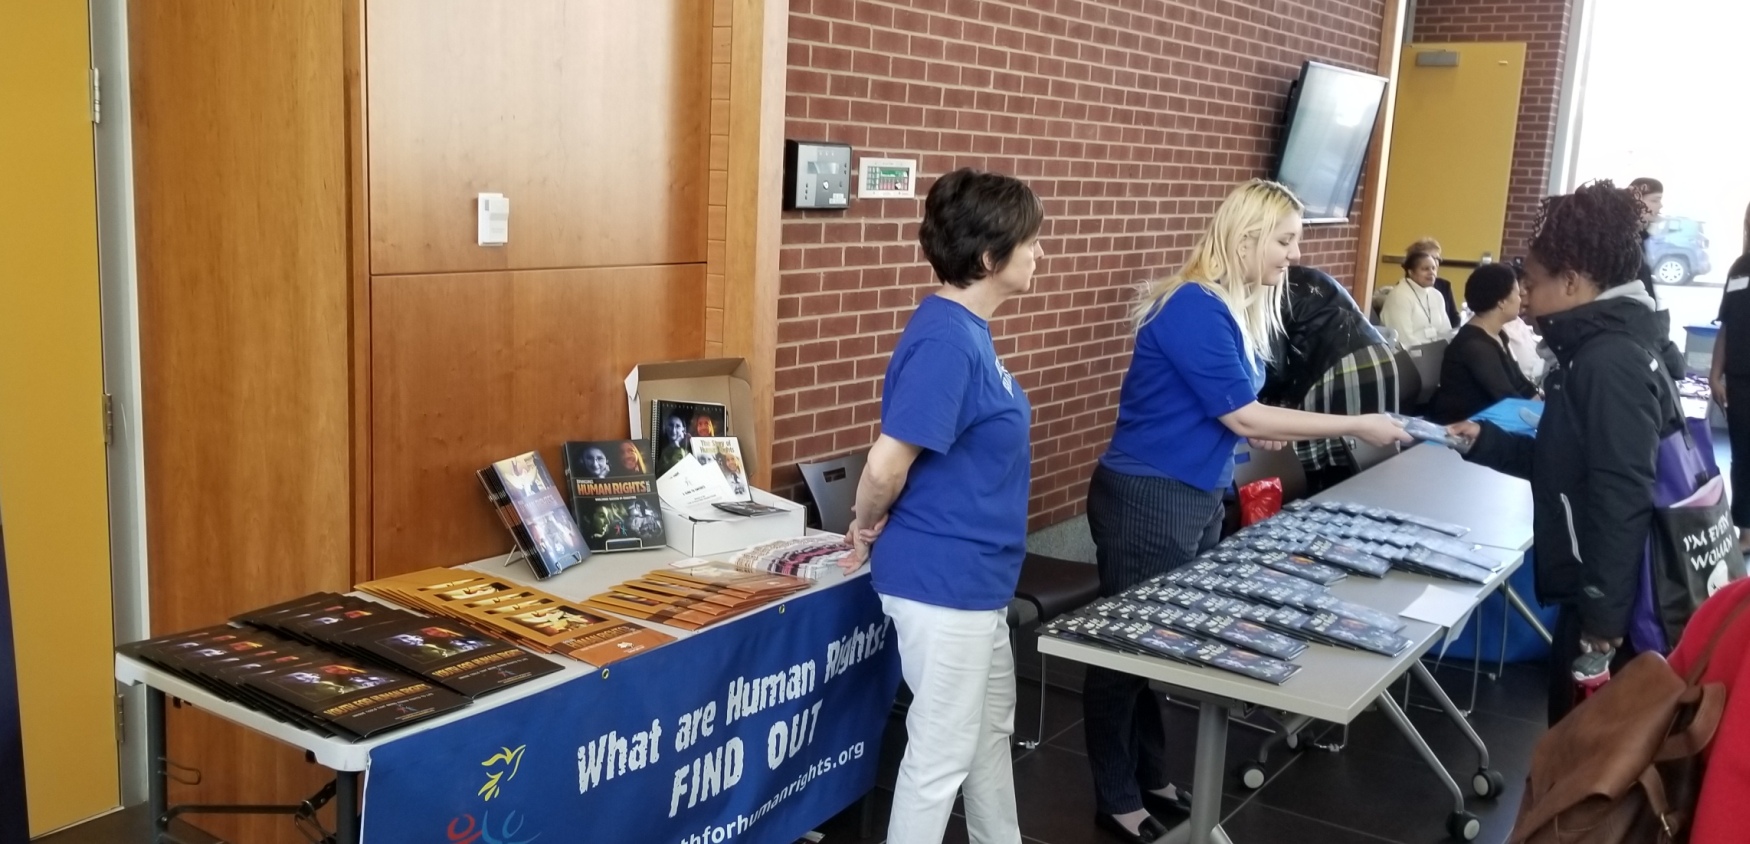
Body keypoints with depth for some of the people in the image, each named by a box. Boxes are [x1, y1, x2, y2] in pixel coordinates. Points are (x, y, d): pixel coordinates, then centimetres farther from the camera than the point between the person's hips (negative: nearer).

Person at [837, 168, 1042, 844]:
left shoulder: (967, 329, 6)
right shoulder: (945, 339, -24)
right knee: (943, 750, 6)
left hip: (974, 577, 10)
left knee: (992, 725, 25)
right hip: (942, 580, -10)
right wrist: (866, 528, -9)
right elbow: (887, 464, -27)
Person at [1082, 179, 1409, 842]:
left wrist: (1258, 430, -3)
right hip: (1147, 499, -9)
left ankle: (1150, 777, 30)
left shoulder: (1238, 309, 8)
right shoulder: (1193, 308, -20)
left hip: (1197, 497, 9)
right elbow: (1244, 418, -20)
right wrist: (1358, 426, -15)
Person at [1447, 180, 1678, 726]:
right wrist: (1485, 441, 11)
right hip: (1597, 589, 10)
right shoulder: (1601, 349, 12)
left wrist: (1603, 617, -23)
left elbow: (1622, 498, -24)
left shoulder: (1608, 362, -20)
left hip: (1612, 601, -10)